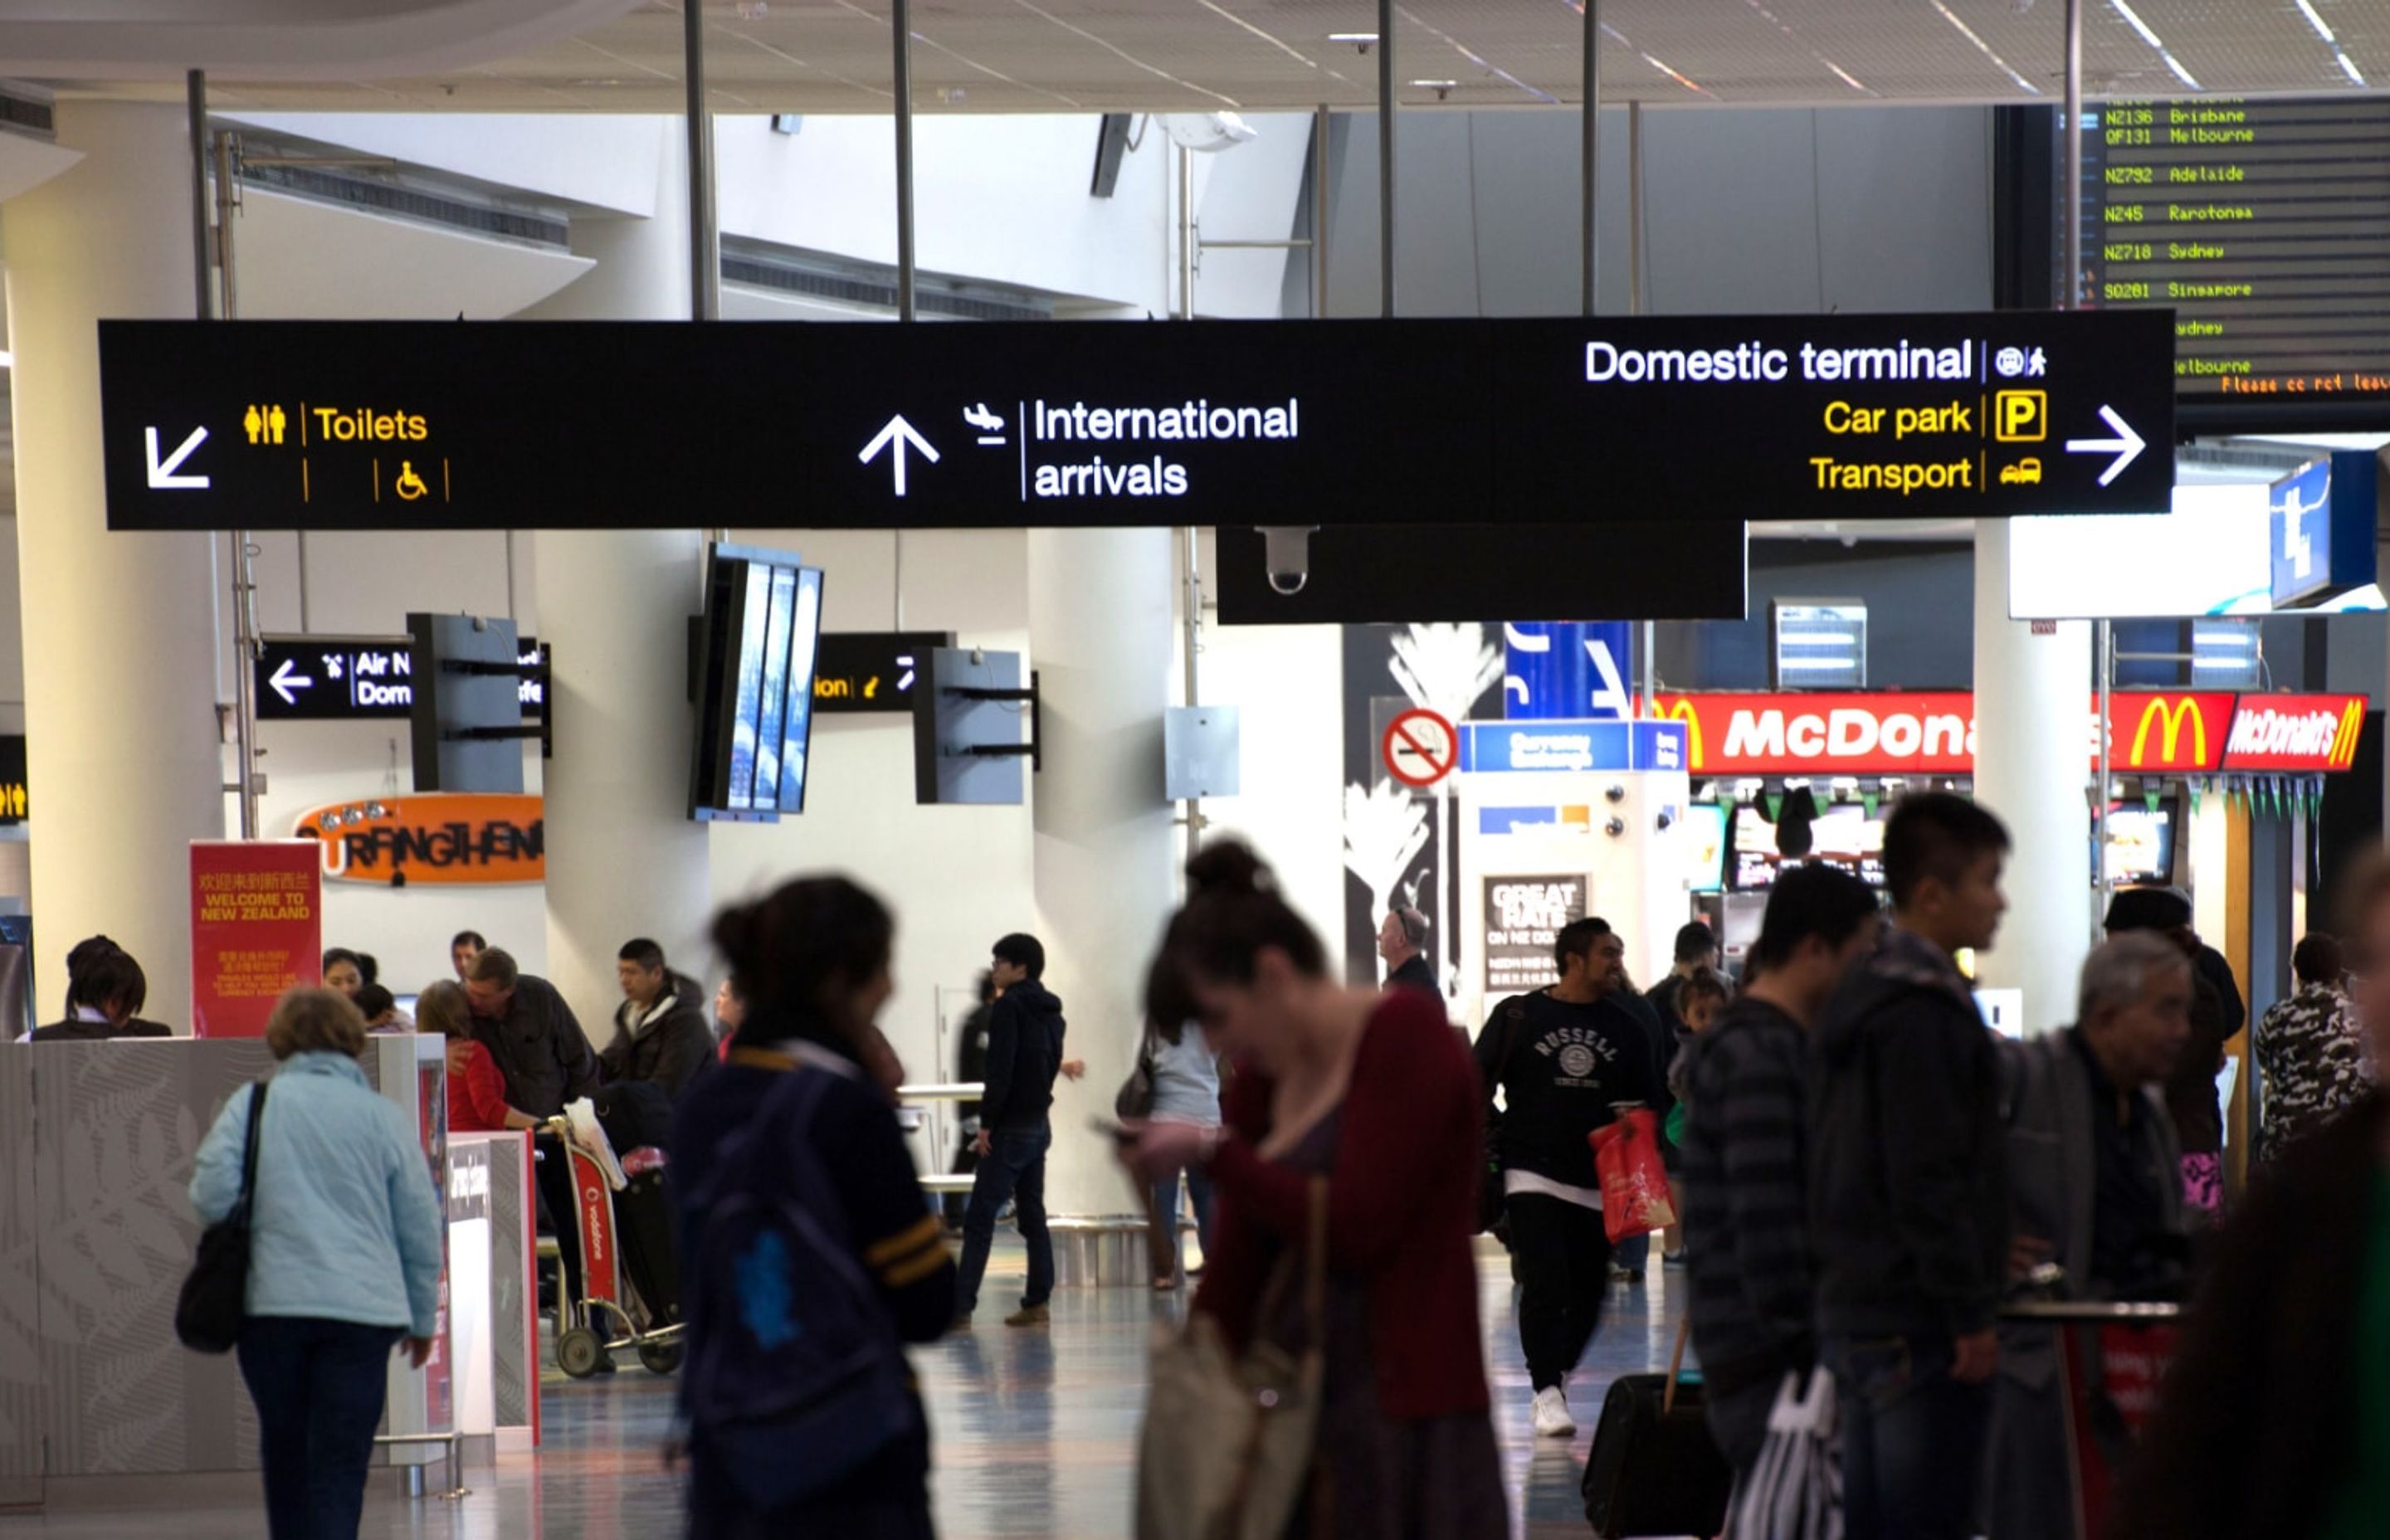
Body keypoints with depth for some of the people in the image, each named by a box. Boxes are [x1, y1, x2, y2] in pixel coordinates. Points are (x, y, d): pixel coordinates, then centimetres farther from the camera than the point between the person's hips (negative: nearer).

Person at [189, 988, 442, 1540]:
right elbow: (422, 1227, 7)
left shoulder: (251, 1104, 2)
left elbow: (211, 1198, -5)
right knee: (341, 1470, -1)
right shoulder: (384, 1117, 4)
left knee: (285, 1456, 17)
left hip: (270, 1306, 1)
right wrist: (423, 1318, 18)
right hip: (362, 1309, -1)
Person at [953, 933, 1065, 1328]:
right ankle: (1037, 1302, 10)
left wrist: (988, 1123, -16)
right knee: (1032, 1214, 12)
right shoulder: (1050, 1011, 14)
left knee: (980, 1218, -10)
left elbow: (1000, 1070, -18)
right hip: (1040, 1124, 9)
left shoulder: (1008, 1006, -12)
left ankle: (960, 1307, -14)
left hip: (1010, 1128, -9)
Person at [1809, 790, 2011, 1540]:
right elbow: (1928, 1182, -20)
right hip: (1918, 1327, -10)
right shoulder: (1920, 1013, -16)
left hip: (1854, 1307, 10)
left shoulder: (1865, 995, 16)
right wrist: (1971, 1316, -17)